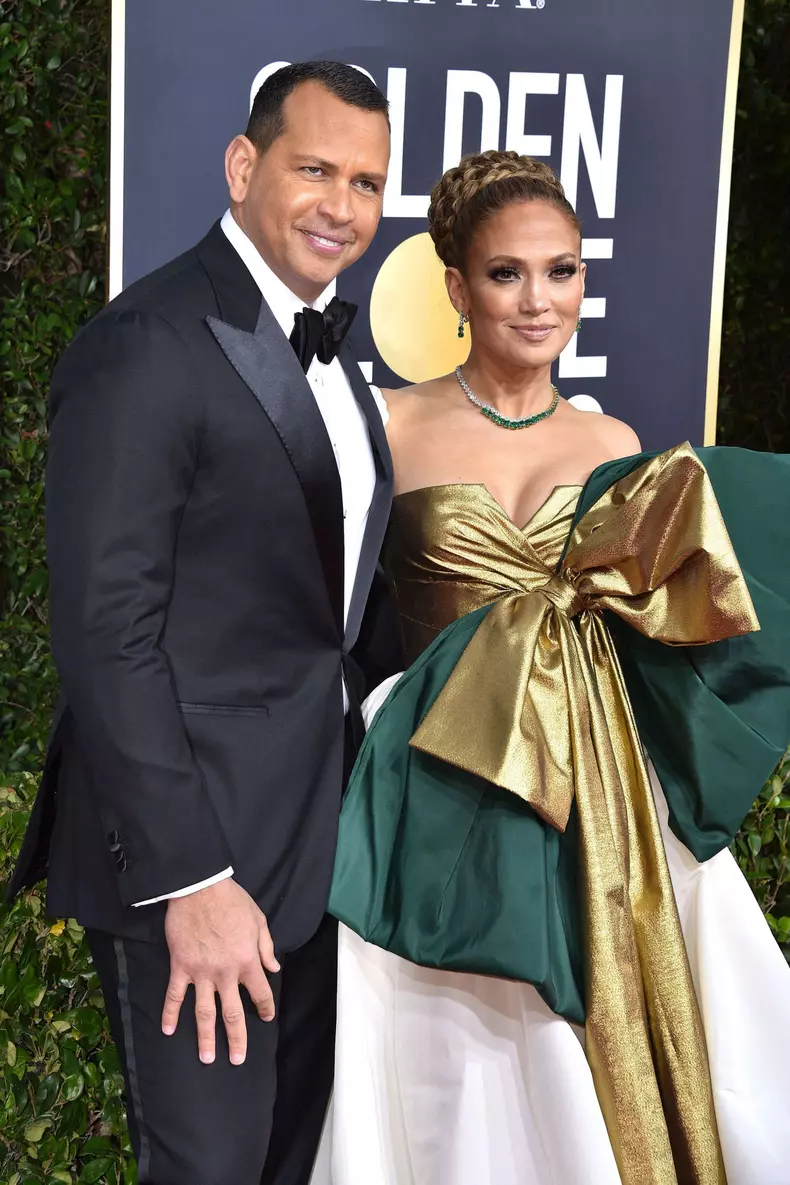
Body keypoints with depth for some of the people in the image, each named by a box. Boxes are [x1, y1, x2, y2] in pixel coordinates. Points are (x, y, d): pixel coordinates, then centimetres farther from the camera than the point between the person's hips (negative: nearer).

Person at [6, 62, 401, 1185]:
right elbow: (106, 638, -21)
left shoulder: (327, 338, 10)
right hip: (193, 844, -8)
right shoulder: (146, 346, -18)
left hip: (323, 833, 8)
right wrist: (188, 882, -22)